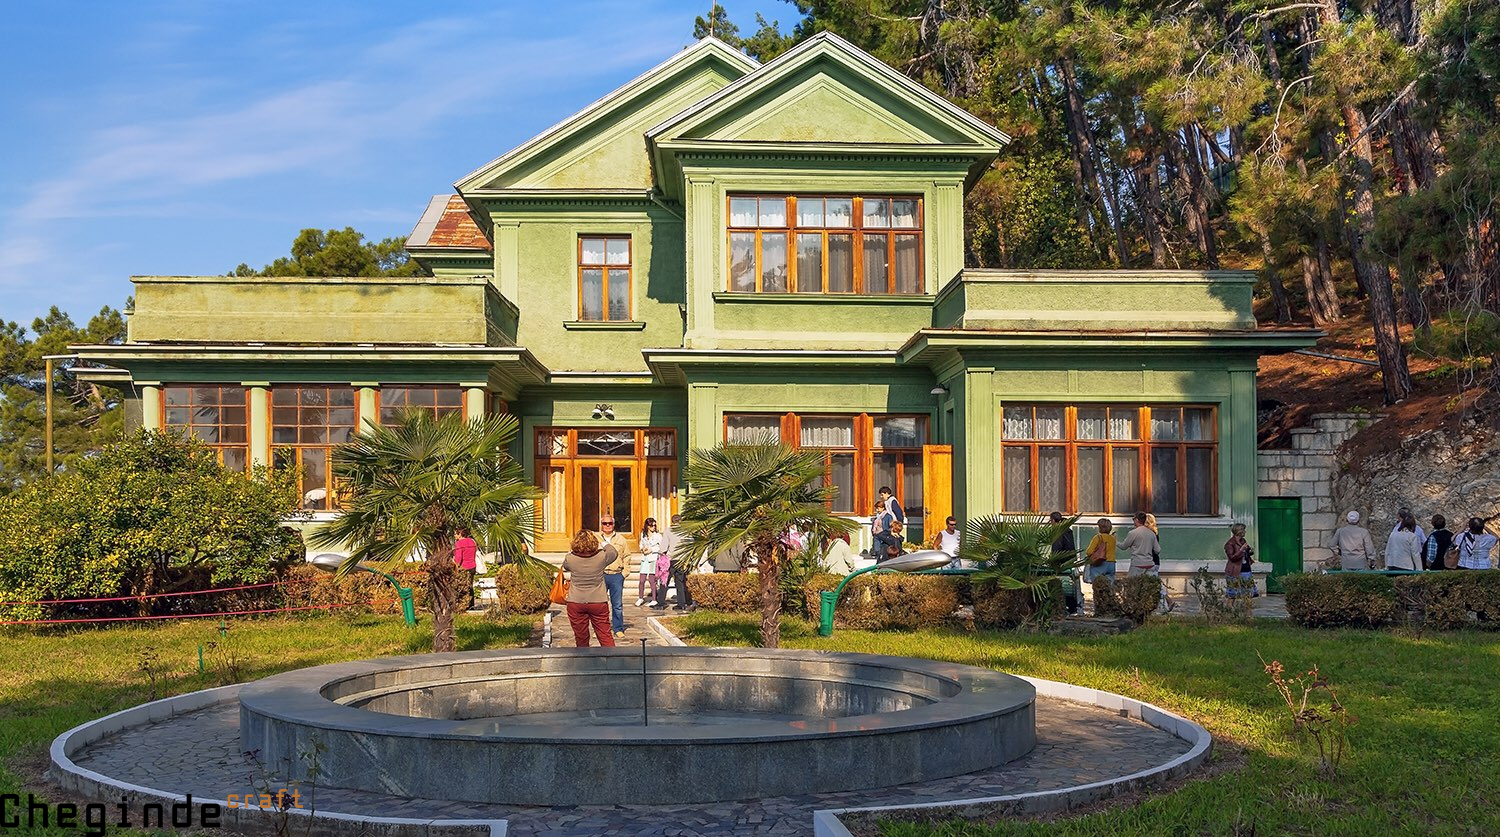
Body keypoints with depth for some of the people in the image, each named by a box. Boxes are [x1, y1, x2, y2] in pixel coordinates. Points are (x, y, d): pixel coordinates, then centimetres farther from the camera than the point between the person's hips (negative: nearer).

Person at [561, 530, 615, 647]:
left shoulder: (570, 559, -12)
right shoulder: (601, 557, -12)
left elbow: (565, 566, 12)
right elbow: (614, 553, 9)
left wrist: (570, 552, 25)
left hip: (575, 603, 1)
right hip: (598, 602, 0)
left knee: (581, 637, 13)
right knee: (605, 636, 5)